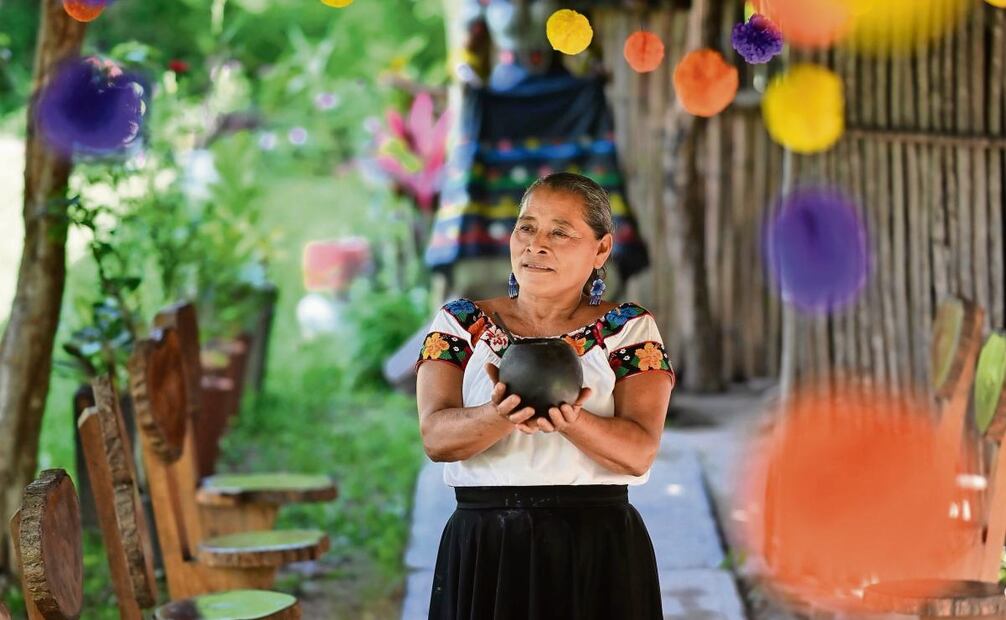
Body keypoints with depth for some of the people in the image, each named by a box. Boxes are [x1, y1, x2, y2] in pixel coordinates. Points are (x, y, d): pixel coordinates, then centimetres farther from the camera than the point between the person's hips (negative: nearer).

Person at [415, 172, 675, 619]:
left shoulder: (630, 330, 4)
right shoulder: (460, 323, 6)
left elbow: (640, 451, -9)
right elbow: (436, 437, -8)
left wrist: (569, 420, -27)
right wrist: (499, 417, -27)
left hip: (598, 554, -1)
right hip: (482, 549, 1)